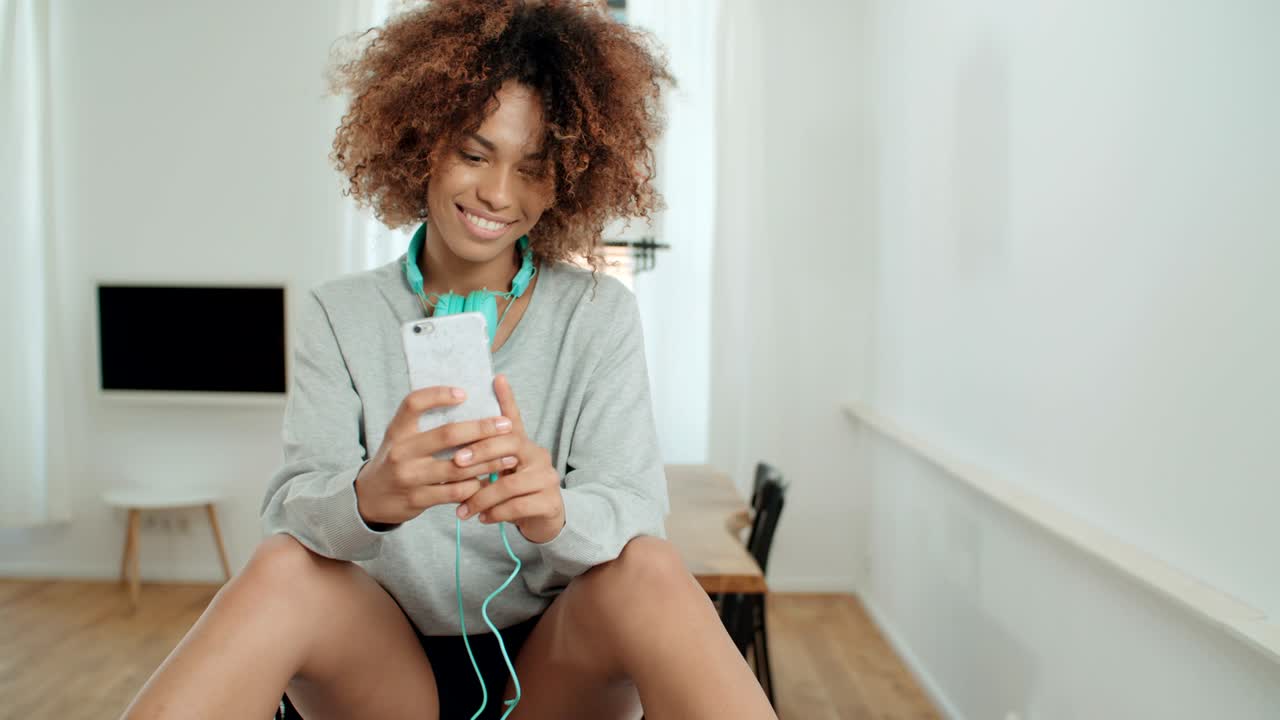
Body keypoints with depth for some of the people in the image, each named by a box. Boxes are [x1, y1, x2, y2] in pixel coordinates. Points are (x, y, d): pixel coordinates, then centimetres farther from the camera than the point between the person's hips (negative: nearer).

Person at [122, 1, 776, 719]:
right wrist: (367, 498, -38)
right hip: (384, 661, 1)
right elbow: (291, 508, -12)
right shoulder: (341, 315, -2)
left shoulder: (600, 315, -3)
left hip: (554, 661, 0)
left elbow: (636, 505, -13)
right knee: (282, 570, -29)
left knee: (649, 571, -30)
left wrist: (555, 512, -38)